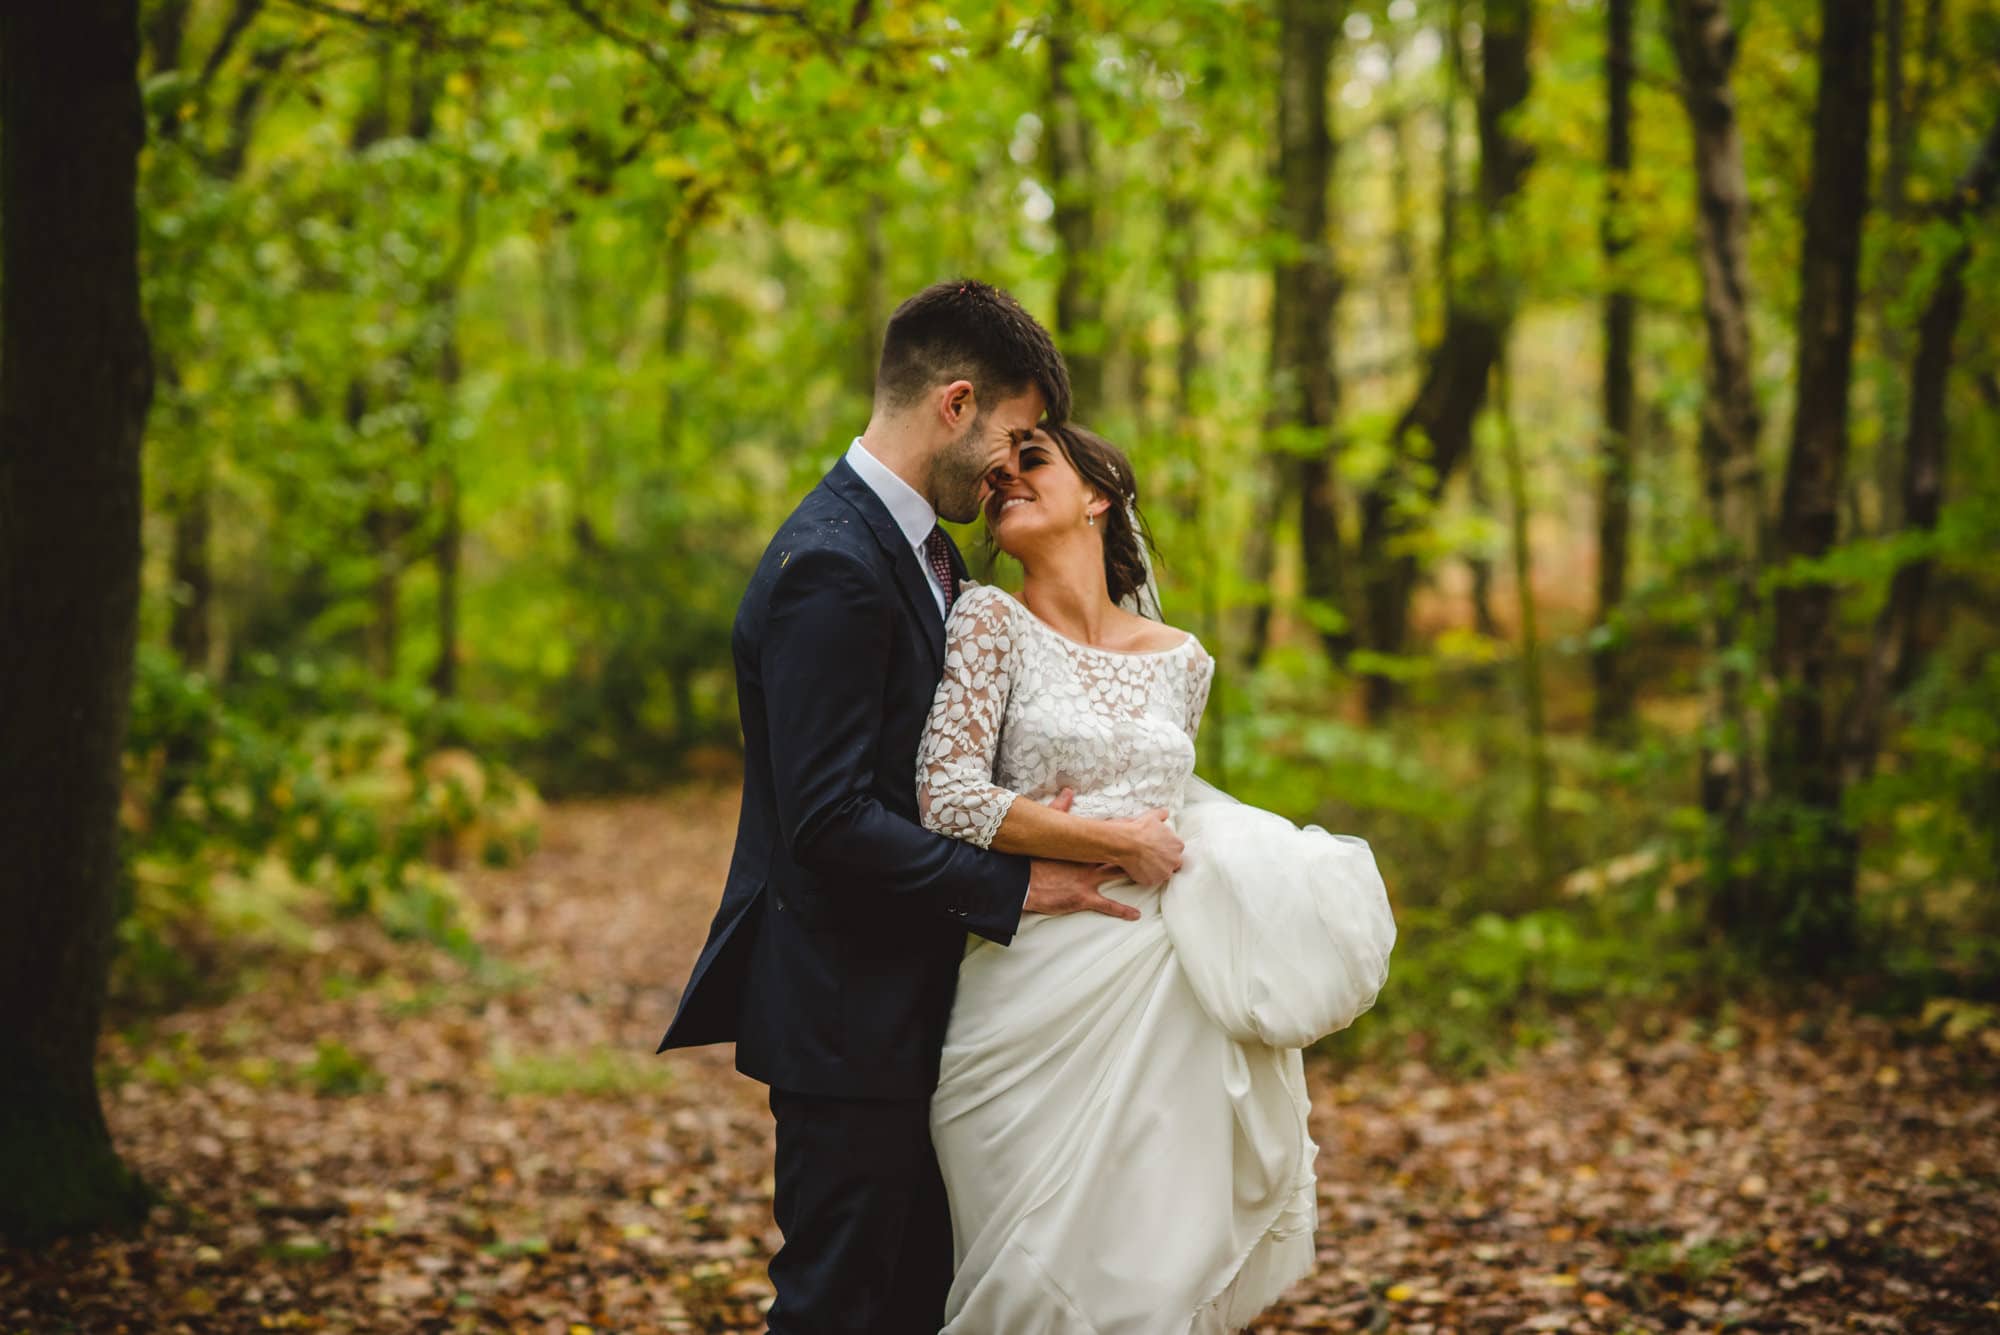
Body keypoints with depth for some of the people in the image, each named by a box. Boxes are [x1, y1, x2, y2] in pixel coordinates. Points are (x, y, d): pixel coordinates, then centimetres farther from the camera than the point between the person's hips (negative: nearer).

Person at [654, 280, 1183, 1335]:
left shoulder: (916, 547, 12)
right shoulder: (829, 570, -21)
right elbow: (831, 821, -26)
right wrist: (1010, 889, -18)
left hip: (907, 995, 10)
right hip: (845, 1010, -10)